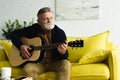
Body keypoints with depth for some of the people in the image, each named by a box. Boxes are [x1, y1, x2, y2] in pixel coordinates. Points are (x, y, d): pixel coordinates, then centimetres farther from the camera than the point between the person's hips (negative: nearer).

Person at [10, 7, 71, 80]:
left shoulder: (60, 32, -10)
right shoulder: (33, 29, -5)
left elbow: (65, 57, -12)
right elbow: (14, 34, 5)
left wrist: (63, 53, -38)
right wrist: (21, 46, -13)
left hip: (55, 61, -1)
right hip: (37, 62, 1)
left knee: (66, 65, -31)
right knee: (28, 68, -30)